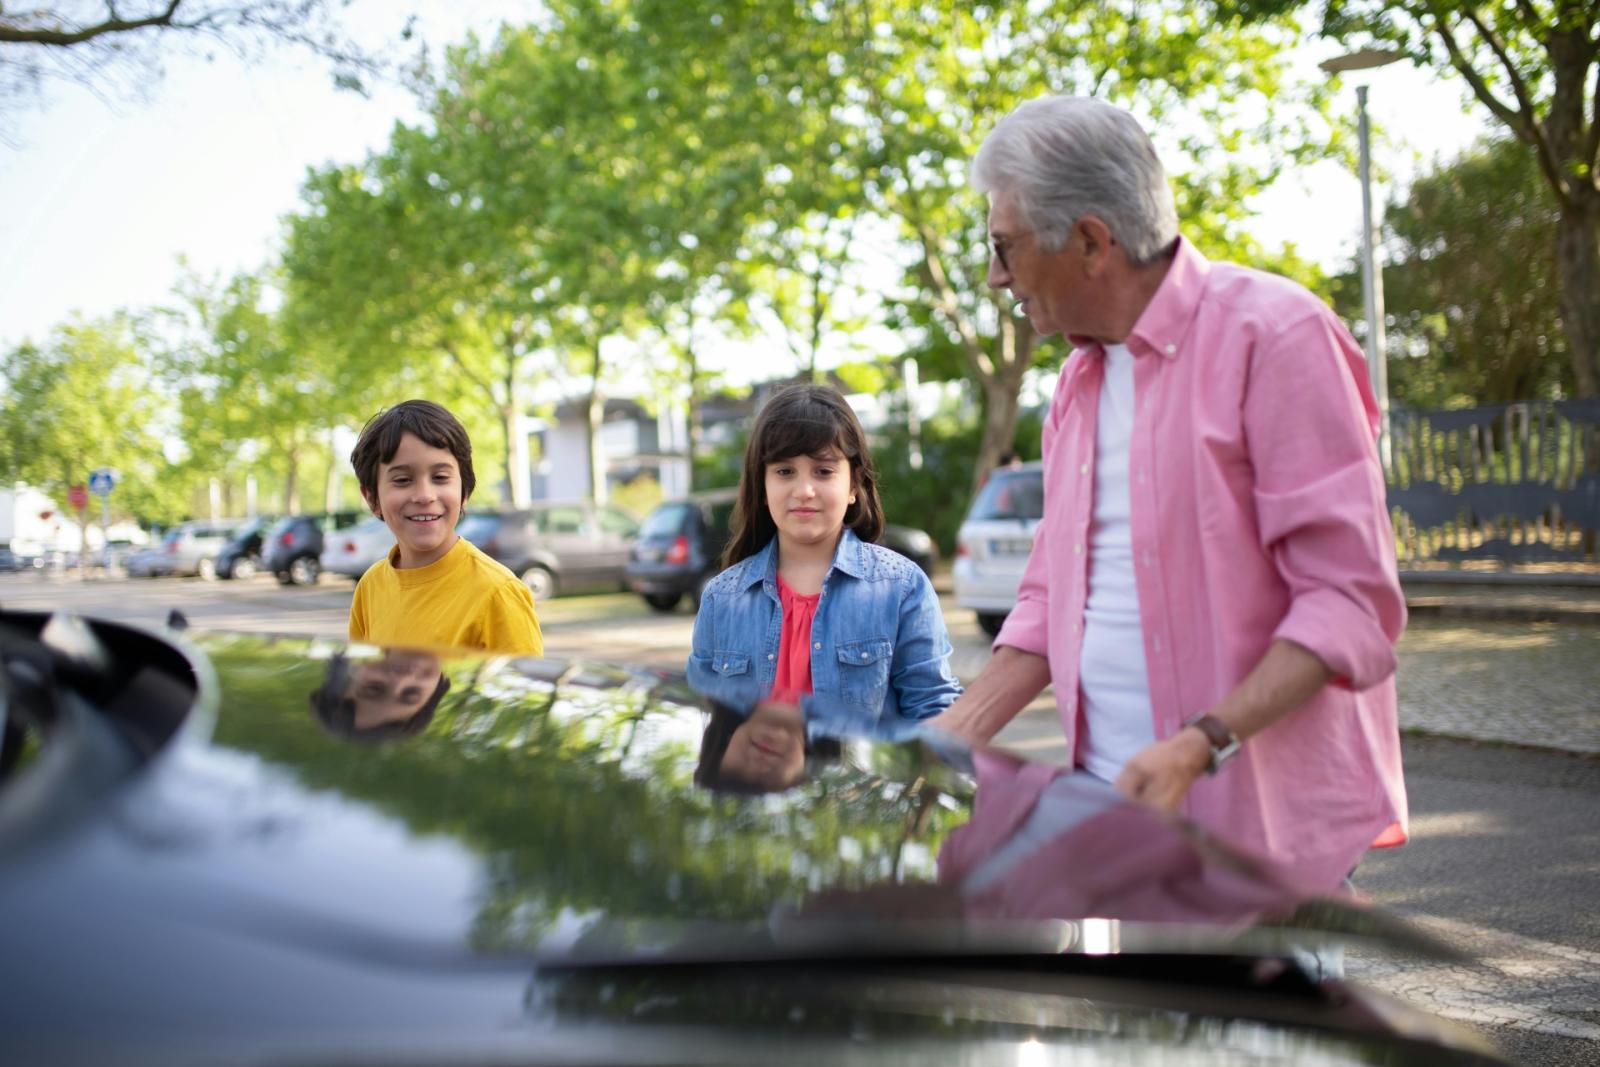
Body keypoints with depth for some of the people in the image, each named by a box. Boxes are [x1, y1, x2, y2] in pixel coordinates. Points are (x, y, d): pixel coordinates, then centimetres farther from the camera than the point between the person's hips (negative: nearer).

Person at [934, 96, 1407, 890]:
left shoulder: (1273, 335, -11)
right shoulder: (1079, 381, 13)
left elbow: (1351, 601, -15)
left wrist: (1199, 747, -25)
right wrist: (950, 739, 5)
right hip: (1114, 799, 7)